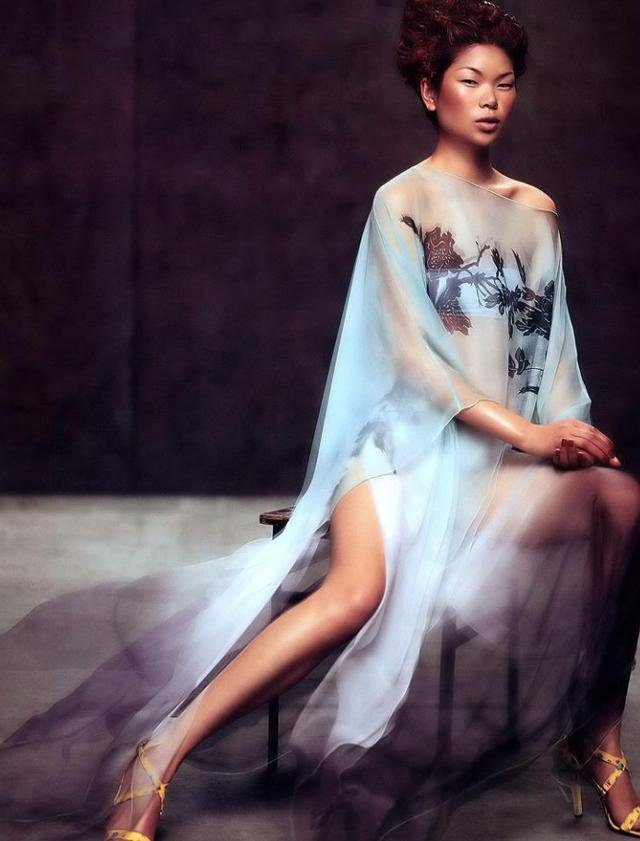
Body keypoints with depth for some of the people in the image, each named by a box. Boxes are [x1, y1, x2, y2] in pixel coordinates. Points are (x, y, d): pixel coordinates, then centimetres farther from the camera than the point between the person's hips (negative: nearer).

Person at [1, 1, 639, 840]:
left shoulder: (536, 210, 17)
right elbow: (411, 349, -7)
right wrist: (523, 431, -16)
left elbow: (552, 344, 17)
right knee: (357, 591, -34)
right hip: (409, 440, -4)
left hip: (509, 451, 4)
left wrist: (566, 431, -3)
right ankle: (160, 755, -26)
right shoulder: (402, 201, 2)